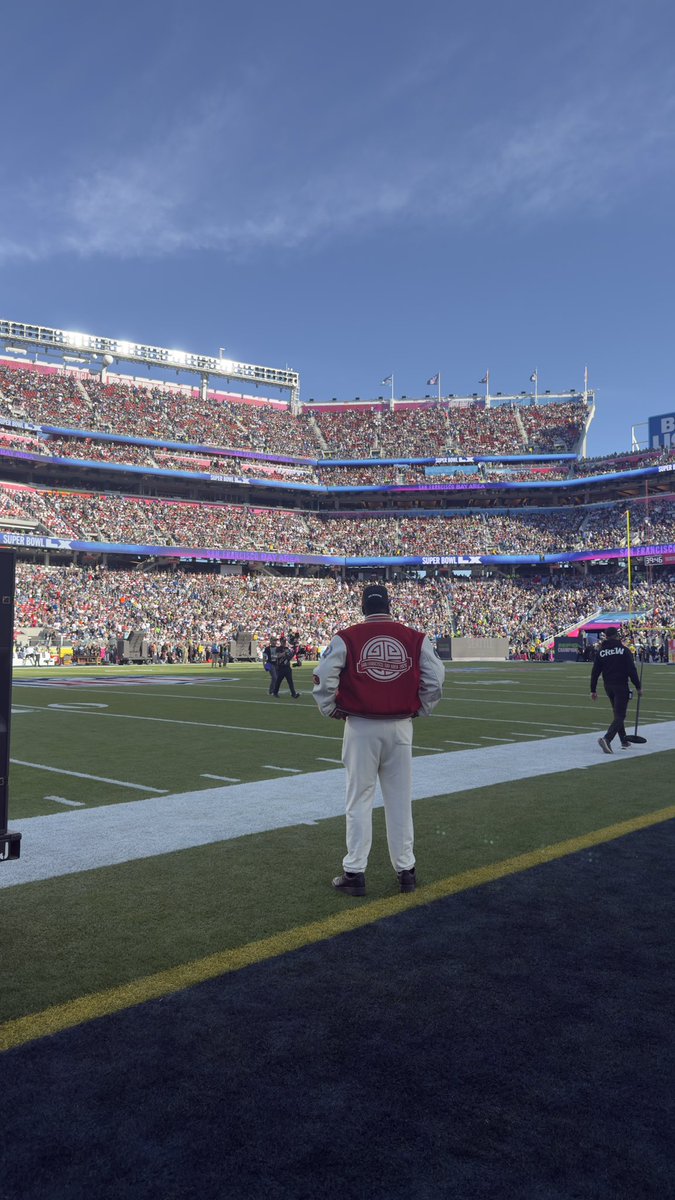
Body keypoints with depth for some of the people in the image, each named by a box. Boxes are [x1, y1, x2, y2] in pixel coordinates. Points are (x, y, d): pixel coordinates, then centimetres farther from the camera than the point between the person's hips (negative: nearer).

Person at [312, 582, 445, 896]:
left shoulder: (346, 638, -5)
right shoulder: (415, 638, 1)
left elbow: (323, 679, -10)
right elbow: (436, 678, -1)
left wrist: (332, 710, 5)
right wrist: (420, 709, 12)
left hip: (361, 728, -2)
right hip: (400, 727, 2)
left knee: (359, 799, 7)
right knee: (400, 800, 12)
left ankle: (354, 872, 11)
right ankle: (405, 870, 19)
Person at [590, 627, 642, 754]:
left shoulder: (600, 652, 3)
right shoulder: (624, 650, -7)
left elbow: (595, 672, 3)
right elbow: (632, 670, -10)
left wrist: (593, 690, 8)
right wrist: (638, 687, -3)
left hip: (608, 686, 5)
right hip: (621, 686, -5)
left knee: (617, 714, 19)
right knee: (620, 715, -5)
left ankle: (624, 741, 26)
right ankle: (607, 739, -24)